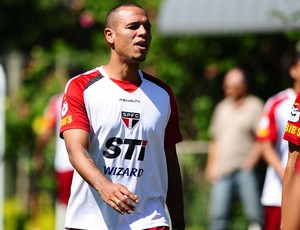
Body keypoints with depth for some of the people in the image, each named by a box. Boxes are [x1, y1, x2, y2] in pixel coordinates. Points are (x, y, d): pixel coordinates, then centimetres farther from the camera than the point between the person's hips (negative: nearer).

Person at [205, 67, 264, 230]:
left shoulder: (254, 106, 0)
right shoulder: (222, 107, 18)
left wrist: (252, 160, -15)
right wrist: (211, 166, 17)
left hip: (245, 169, -5)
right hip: (222, 171, 5)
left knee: (254, 213, -11)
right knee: (218, 215, -1)